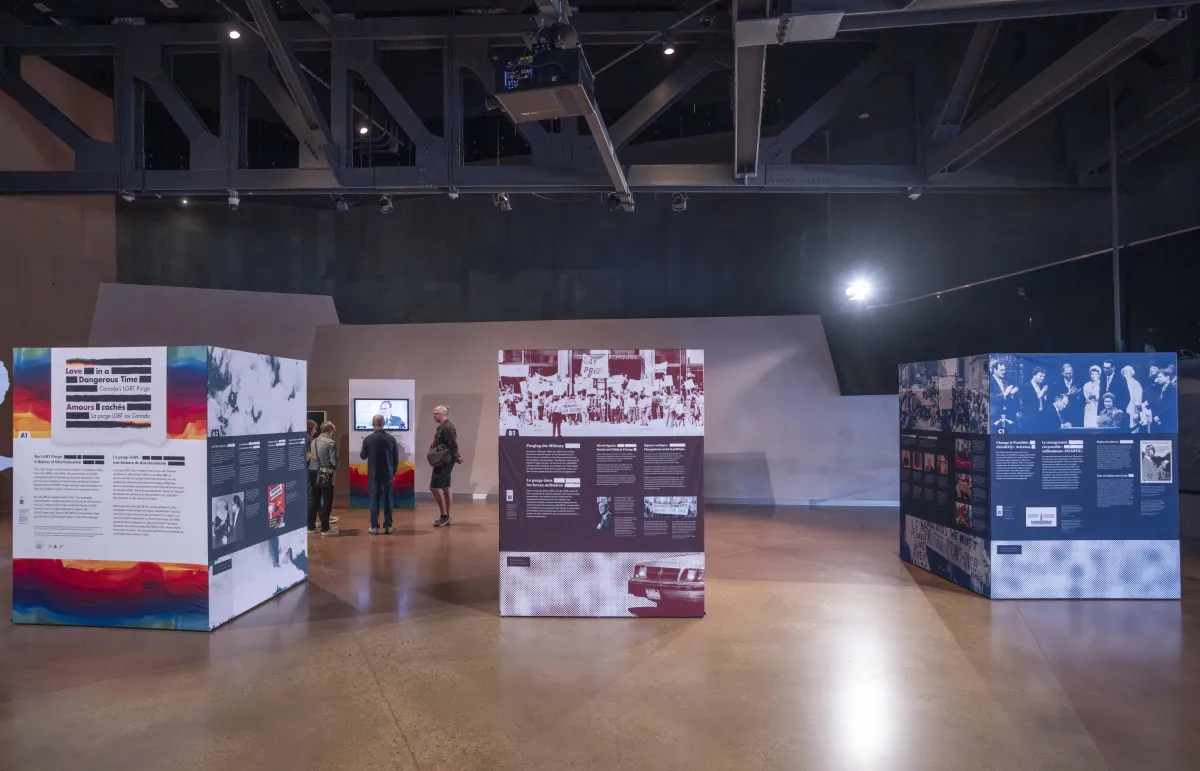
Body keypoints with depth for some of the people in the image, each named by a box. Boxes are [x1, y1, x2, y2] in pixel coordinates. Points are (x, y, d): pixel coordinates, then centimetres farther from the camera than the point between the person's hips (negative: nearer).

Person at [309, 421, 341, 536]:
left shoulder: (313, 442, 7)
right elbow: (334, 461, -15)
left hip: (315, 474, 6)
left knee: (315, 501, 14)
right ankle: (325, 528, 3)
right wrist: (335, 467, 5)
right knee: (327, 502, 1)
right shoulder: (331, 443, -13)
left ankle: (311, 527, 19)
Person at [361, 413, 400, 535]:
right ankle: (388, 526, 9)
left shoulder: (368, 439, -8)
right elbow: (396, 458, 1)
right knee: (387, 500, 7)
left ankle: (374, 527, 5)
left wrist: (360, 452, 30)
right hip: (388, 474, 1)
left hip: (373, 474, -1)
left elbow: (363, 456, 7)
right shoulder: (391, 439, -5)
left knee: (374, 500, 5)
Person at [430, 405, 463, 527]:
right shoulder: (443, 427, 15)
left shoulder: (447, 427, -17)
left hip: (444, 462, -10)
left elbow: (453, 444, -21)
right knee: (445, 488, 12)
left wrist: (455, 457, -14)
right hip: (444, 462, 10)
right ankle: (446, 518, 18)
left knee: (434, 487, -9)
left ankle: (444, 516, -5)